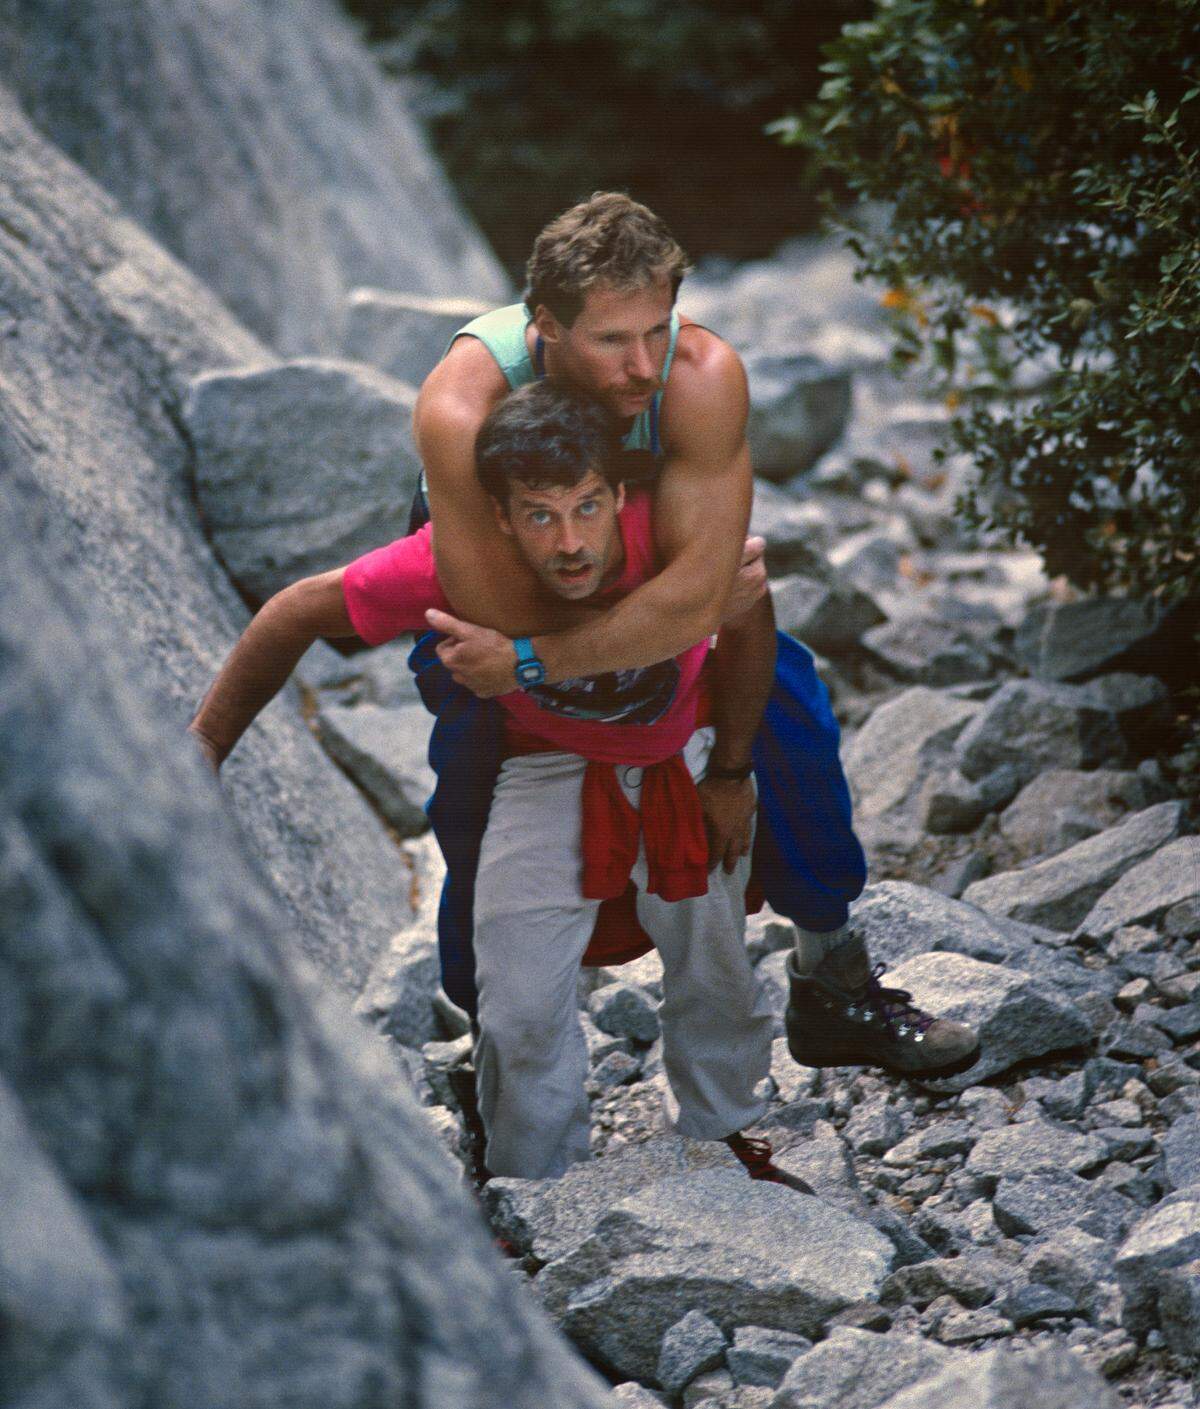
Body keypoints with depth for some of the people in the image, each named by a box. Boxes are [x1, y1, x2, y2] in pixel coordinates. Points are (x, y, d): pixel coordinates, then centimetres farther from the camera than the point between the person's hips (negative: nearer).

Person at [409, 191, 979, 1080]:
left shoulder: (705, 375, -39)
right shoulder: (461, 407, -43)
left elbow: (693, 599, -39)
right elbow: (503, 613, -39)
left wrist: (529, 661, -40)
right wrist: (688, 596, -29)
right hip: (482, 566, -2)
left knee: (784, 697, -10)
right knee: (471, 766, -16)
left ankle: (832, 985, 8)